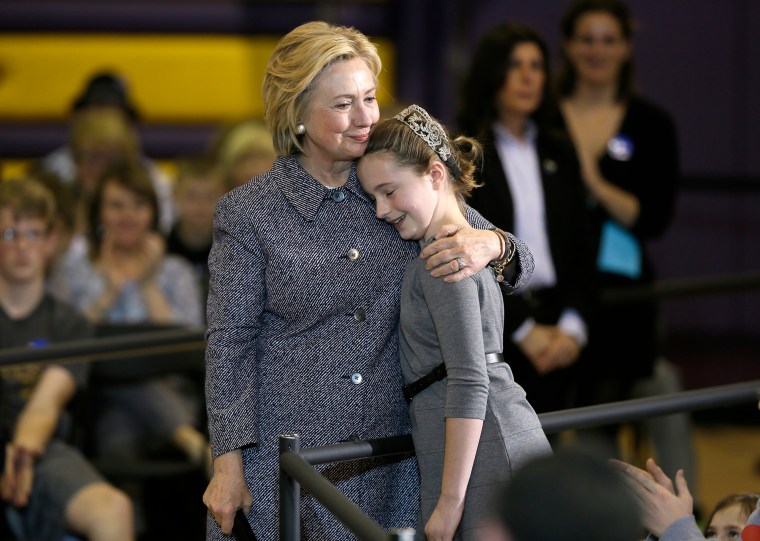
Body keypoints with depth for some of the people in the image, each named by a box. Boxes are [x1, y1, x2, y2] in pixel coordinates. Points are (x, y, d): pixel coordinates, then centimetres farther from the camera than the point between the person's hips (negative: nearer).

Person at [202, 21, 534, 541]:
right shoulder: (248, 213, -4)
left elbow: (520, 263, 8)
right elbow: (230, 342, -3)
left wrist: (491, 244, -16)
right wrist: (228, 465, -8)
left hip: (386, 461, 3)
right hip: (282, 455, -2)